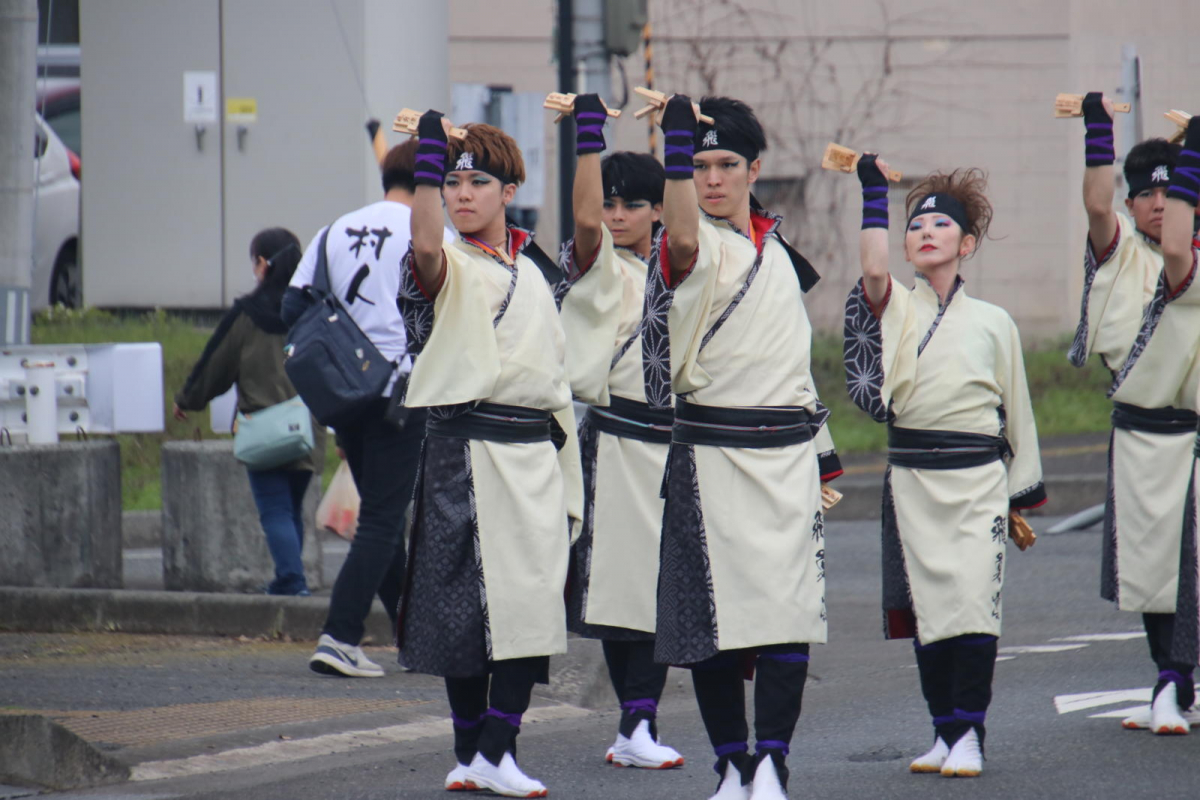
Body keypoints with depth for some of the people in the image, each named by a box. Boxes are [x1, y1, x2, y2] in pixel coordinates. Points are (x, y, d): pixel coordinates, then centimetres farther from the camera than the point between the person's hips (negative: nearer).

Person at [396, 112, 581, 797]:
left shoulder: (534, 269, 16)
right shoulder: (447, 267, -1)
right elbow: (426, 245, -27)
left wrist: (568, 473, 18)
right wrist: (429, 156, -36)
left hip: (534, 454, 4)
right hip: (465, 451, -4)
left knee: (531, 603, -4)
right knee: (467, 604, -2)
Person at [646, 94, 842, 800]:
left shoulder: (776, 250, 16)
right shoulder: (696, 249, -4)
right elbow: (681, 234, -31)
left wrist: (821, 451, 25)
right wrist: (679, 142, -45)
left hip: (787, 456, 4)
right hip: (712, 455, -4)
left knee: (787, 616, -7)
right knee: (717, 620, -2)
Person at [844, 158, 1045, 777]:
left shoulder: (993, 323, 7)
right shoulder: (894, 309, 5)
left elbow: (1016, 413, 11)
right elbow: (873, 269, -19)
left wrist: (1023, 496, 11)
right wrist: (873, 192, -15)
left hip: (977, 477, -1)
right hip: (911, 477, 1)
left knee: (974, 604, -11)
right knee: (927, 609, 4)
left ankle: (969, 735, -6)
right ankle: (945, 731, 14)